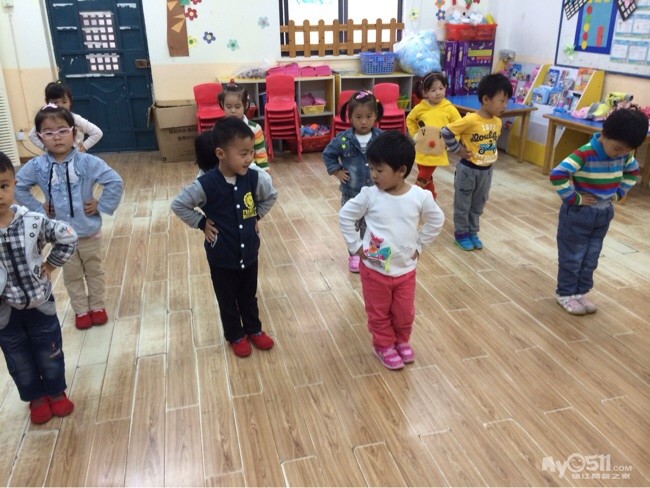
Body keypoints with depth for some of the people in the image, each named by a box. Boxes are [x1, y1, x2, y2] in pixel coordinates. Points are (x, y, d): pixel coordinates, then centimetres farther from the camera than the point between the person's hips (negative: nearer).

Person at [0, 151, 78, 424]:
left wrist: (51, 265, -4)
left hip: (40, 303, 0)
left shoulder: (33, 222, -16)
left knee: (50, 354, 18)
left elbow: (69, 238, -2)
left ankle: (56, 393, 43)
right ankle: (36, 398, 43)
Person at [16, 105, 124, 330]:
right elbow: (17, 187, 3)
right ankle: (81, 310, 34)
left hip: (89, 231, -1)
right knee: (72, 275, 17)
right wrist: (37, 209, -4)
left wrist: (101, 206, -16)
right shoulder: (36, 166, -11)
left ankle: (97, 306, 36)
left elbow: (115, 182, -17)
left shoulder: (87, 162, -18)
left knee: (94, 270, 17)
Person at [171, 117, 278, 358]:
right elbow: (178, 205, -10)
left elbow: (271, 196, 7)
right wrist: (202, 224, -10)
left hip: (249, 252, 3)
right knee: (227, 300, 18)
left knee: (249, 296, 23)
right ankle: (235, 335, 41)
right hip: (222, 257, -2)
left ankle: (254, 329, 46)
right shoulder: (206, 184, -24)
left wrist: (256, 216, 1)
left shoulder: (255, 178, -15)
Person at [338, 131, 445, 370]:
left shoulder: (420, 197, -14)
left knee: (405, 313, 19)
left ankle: (402, 341, 47)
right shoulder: (369, 195, -16)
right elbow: (345, 216, -4)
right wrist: (355, 245, -7)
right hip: (374, 270, -1)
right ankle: (384, 345, 41)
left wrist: (419, 245, 0)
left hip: (405, 270, 1)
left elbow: (436, 220, 4)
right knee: (378, 313, 16)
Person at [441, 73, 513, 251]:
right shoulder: (470, 120, -23)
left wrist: (490, 155, 6)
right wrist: (458, 149, -15)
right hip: (468, 169, -6)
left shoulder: (498, 122, -1)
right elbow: (446, 132, -21)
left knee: (478, 205, 18)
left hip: (487, 170, 6)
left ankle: (472, 232, 33)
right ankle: (461, 233, 25)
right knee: (463, 204, 10)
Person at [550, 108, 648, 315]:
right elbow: (557, 175, -33)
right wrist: (573, 198, -25)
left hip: (604, 214, 7)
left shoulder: (623, 154, -2)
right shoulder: (585, 154, -25)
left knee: (591, 258, 16)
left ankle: (580, 292, 31)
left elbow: (633, 171, 19)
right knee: (572, 257, 6)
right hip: (578, 214, -7)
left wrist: (619, 192, 7)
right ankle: (565, 294, 22)